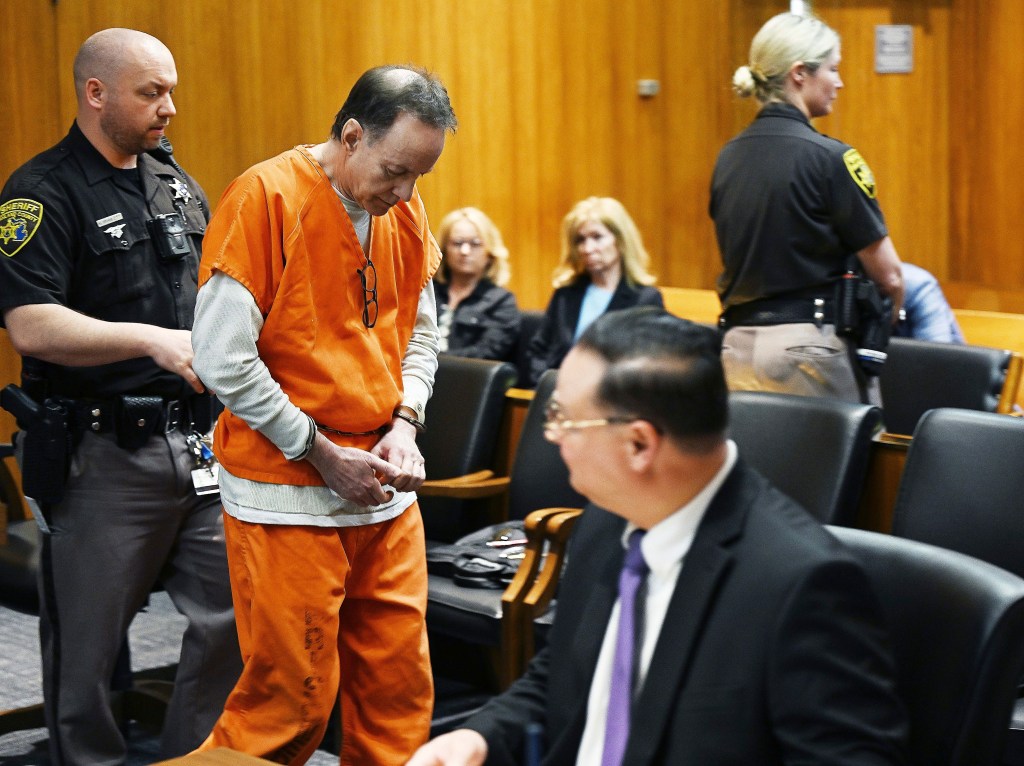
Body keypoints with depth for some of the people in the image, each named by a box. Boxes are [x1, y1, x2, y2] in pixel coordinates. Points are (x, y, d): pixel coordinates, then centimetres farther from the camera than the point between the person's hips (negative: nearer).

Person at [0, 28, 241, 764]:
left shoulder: (176, 182, 13)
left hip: (199, 440, 6)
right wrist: (155, 341, -29)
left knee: (236, 614, 6)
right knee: (89, 642, 4)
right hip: (106, 454, -6)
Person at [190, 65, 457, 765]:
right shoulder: (267, 197, -13)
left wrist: (404, 425, -1)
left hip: (385, 492, 6)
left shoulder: (405, 210, 7)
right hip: (288, 495, -6)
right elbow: (222, 356, -16)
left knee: (399, 681, 8)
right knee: (294, 695, -1)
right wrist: (323, 456, -12)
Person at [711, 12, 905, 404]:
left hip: (738, 343, 7)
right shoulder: (829, 157, -11)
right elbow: (888, 275, -7)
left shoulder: (729, 156, 8)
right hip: (808, 347, -7)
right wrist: (882, 321, 11)